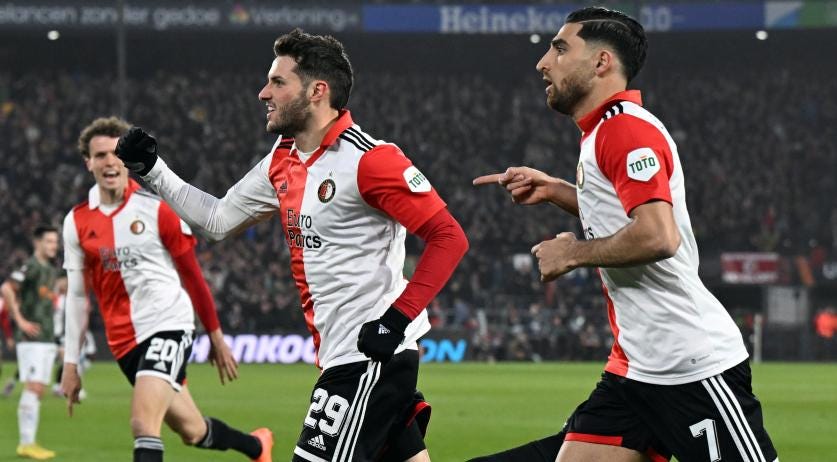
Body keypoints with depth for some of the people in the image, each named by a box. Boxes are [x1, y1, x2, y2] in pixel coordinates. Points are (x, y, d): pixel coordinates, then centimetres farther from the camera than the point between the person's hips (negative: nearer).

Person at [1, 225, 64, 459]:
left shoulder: (52, 270, 16)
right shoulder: (30, 267, -11)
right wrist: (20, 320, -23)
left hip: (47, 339, 8)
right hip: (32, 338, -8)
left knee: (38, 391, 7)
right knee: (33, 388, -12)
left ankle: (29, 442, 11)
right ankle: (26, 443, -13)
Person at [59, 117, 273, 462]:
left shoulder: (156, 208, -5)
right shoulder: (77, 222, 4)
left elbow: (192, 275, 3)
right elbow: (76, 295, 10)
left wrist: (216, 336, 8)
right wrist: (71, 364, 7)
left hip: (168, 326, -4)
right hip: (125, 342, 4)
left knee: (143, 424, -24)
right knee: (192, 431, 12)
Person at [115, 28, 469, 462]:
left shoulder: (368, 161, -15)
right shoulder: (283, 160, 11)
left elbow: (448, 237, -17)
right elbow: (218, 219, 23)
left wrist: (399, 316, -21)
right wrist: (151, 170, 16)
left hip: (371, 356, -8)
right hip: (340, 356, 8)